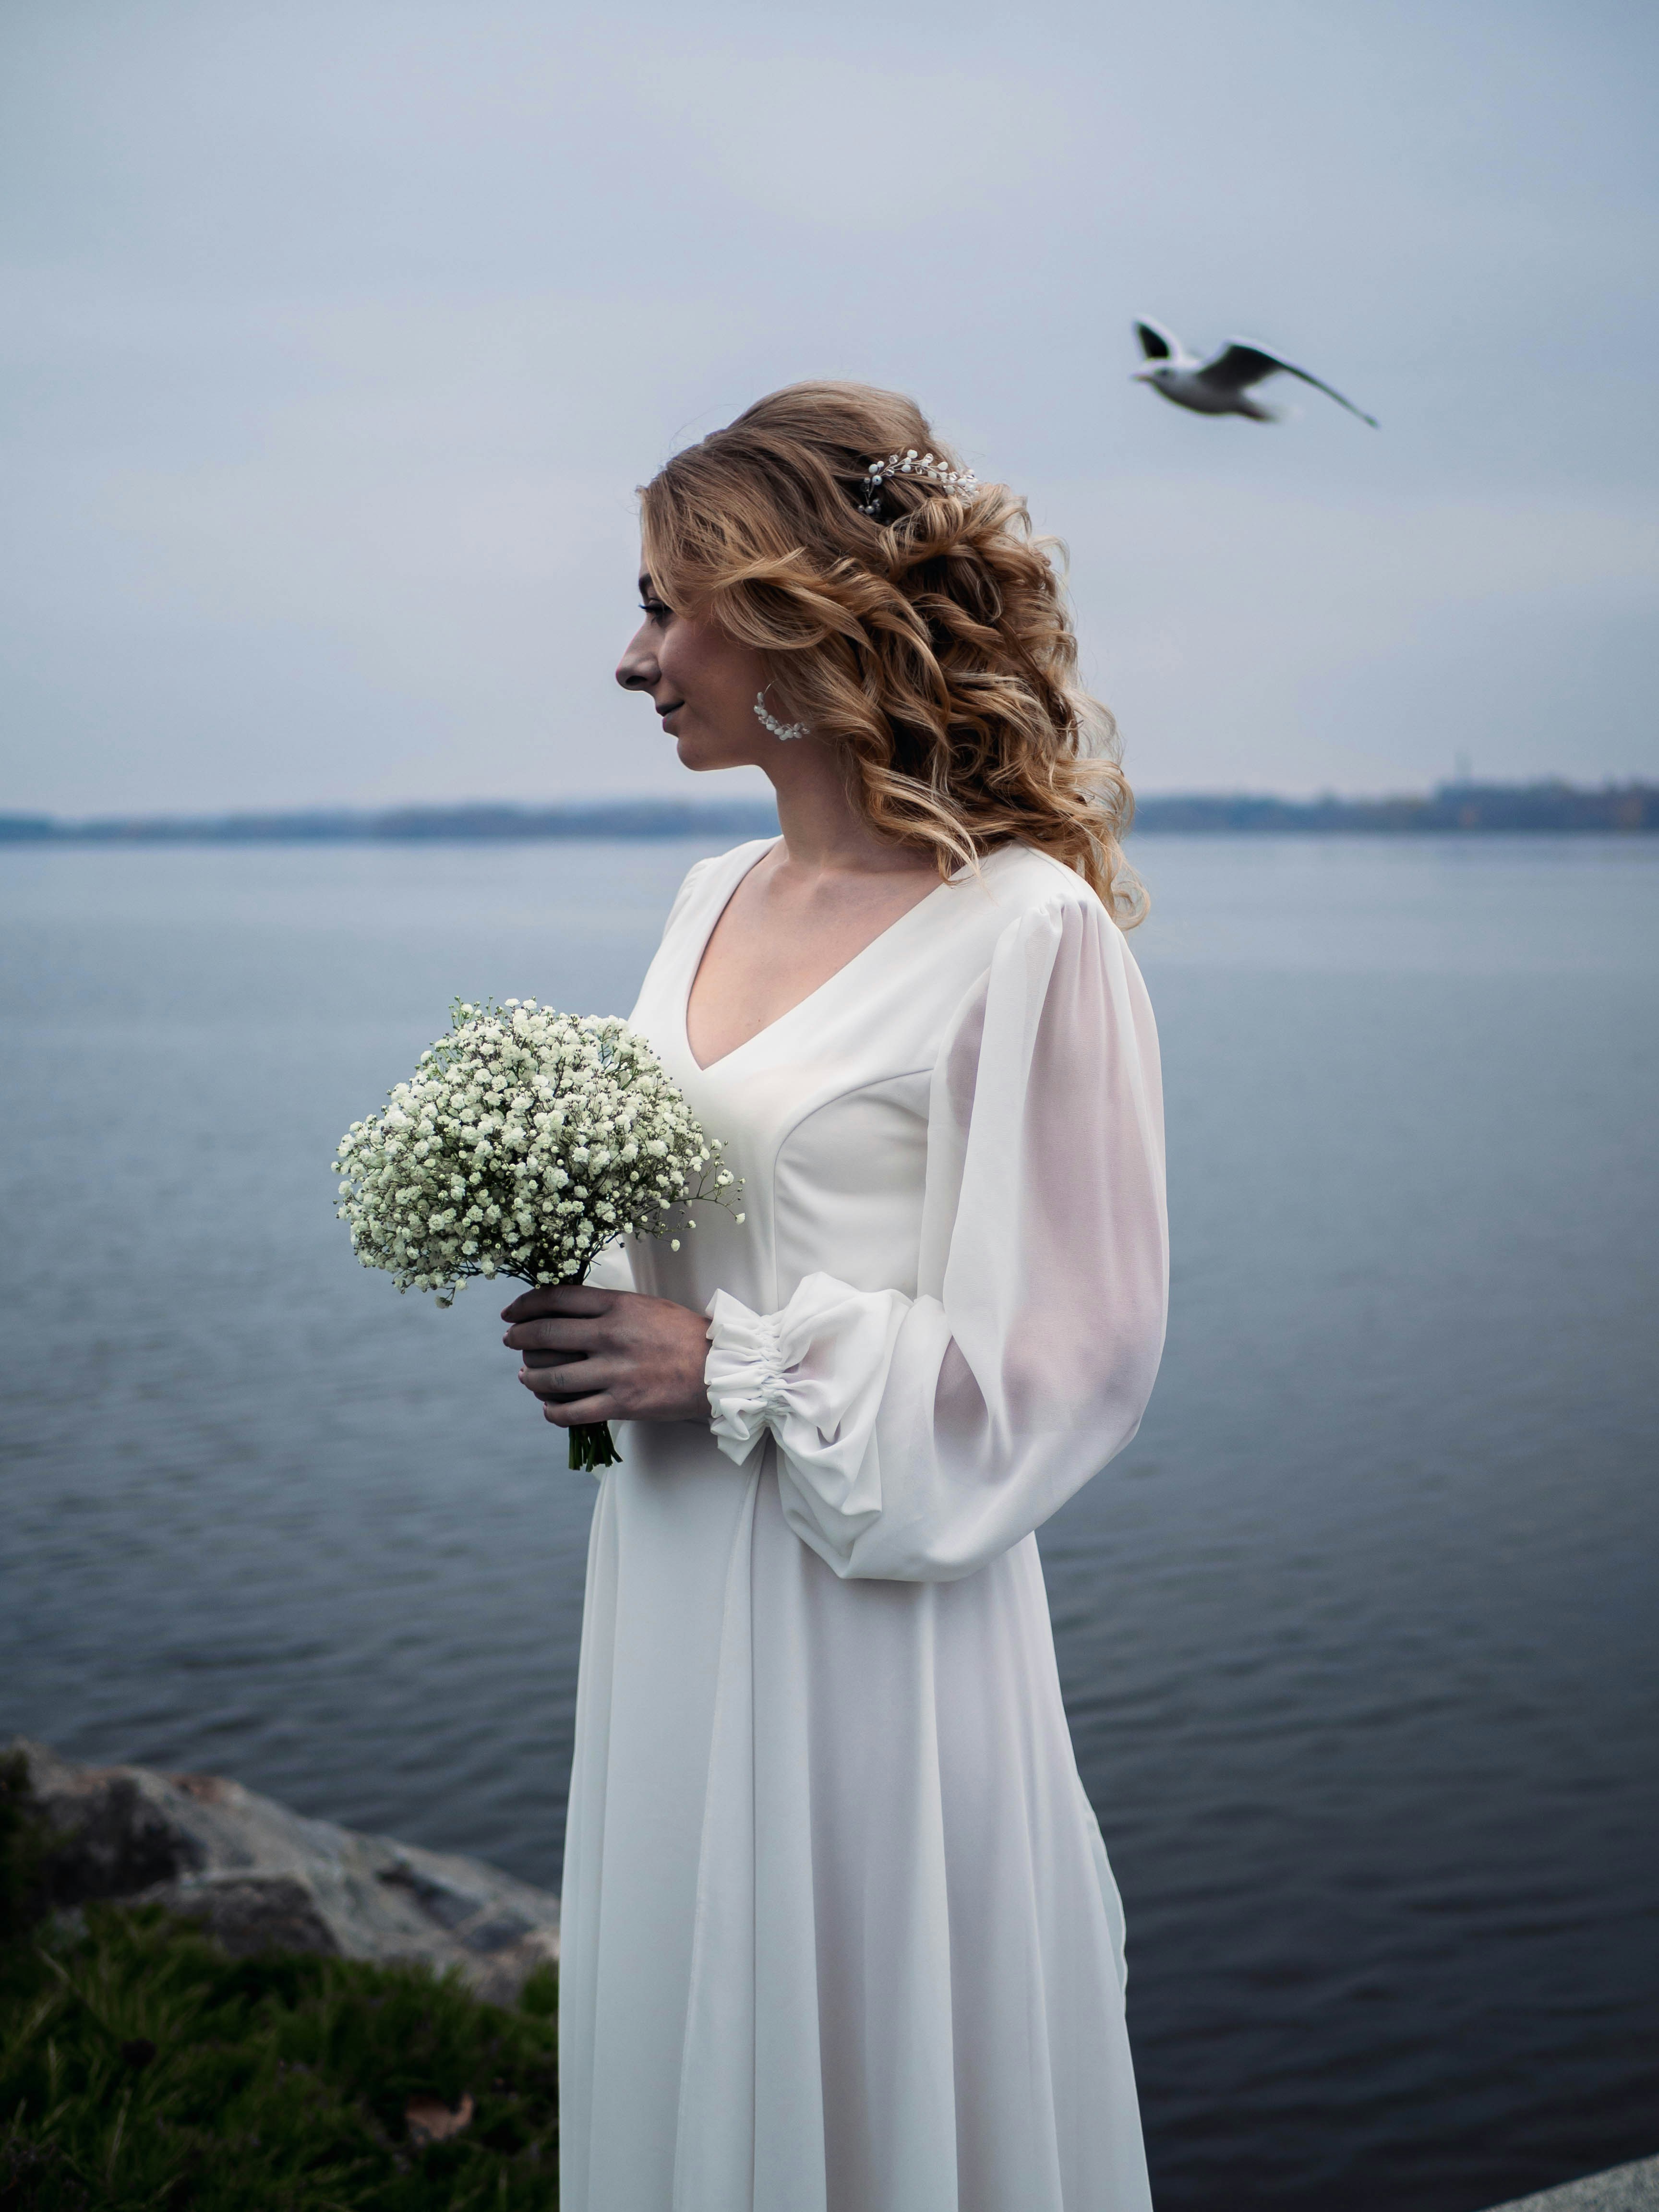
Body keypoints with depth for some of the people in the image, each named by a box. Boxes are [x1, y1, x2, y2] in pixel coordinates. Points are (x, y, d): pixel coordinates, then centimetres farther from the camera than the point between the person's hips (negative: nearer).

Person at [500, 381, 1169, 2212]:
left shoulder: (1024, 932, -15)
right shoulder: (718, 899, 9)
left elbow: (1059, 1359, -16)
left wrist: (725, 1370, -17)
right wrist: (585, 1313, 1)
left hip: (867, 1623, -7)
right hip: (672, 1582, 7)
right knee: (677, 2050, 19)